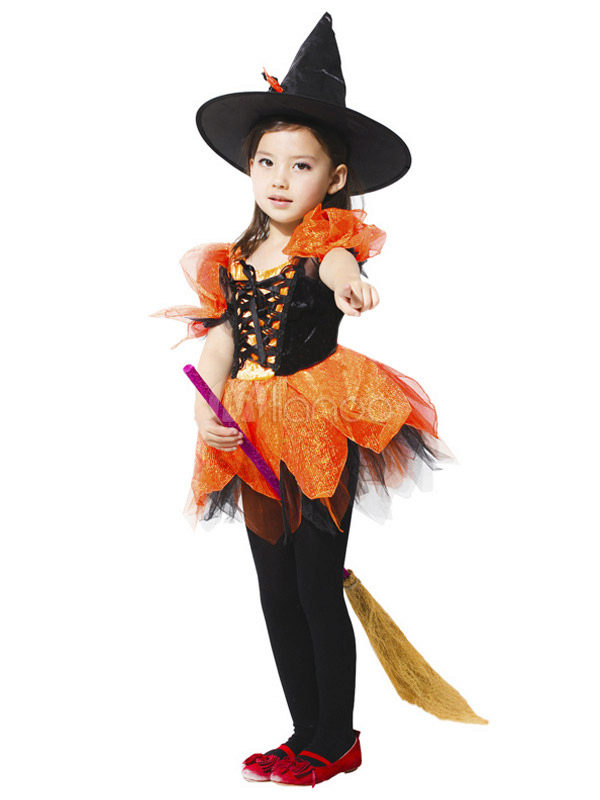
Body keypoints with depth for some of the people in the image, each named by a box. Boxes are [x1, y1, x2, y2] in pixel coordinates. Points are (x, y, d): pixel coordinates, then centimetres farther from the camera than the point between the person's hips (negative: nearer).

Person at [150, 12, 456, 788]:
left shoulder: (331, 241, -8)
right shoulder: (232, 261, 7)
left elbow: (333, 259, -33)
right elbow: (219, 343, 2)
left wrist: (343, 275, -57)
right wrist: (207, 409, -16)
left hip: (321, 432, -6)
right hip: (256, 438, 6)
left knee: (319, 592, 1)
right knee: (277, 594, 13)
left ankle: (336, 740, 19)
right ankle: (308, 735, 27)